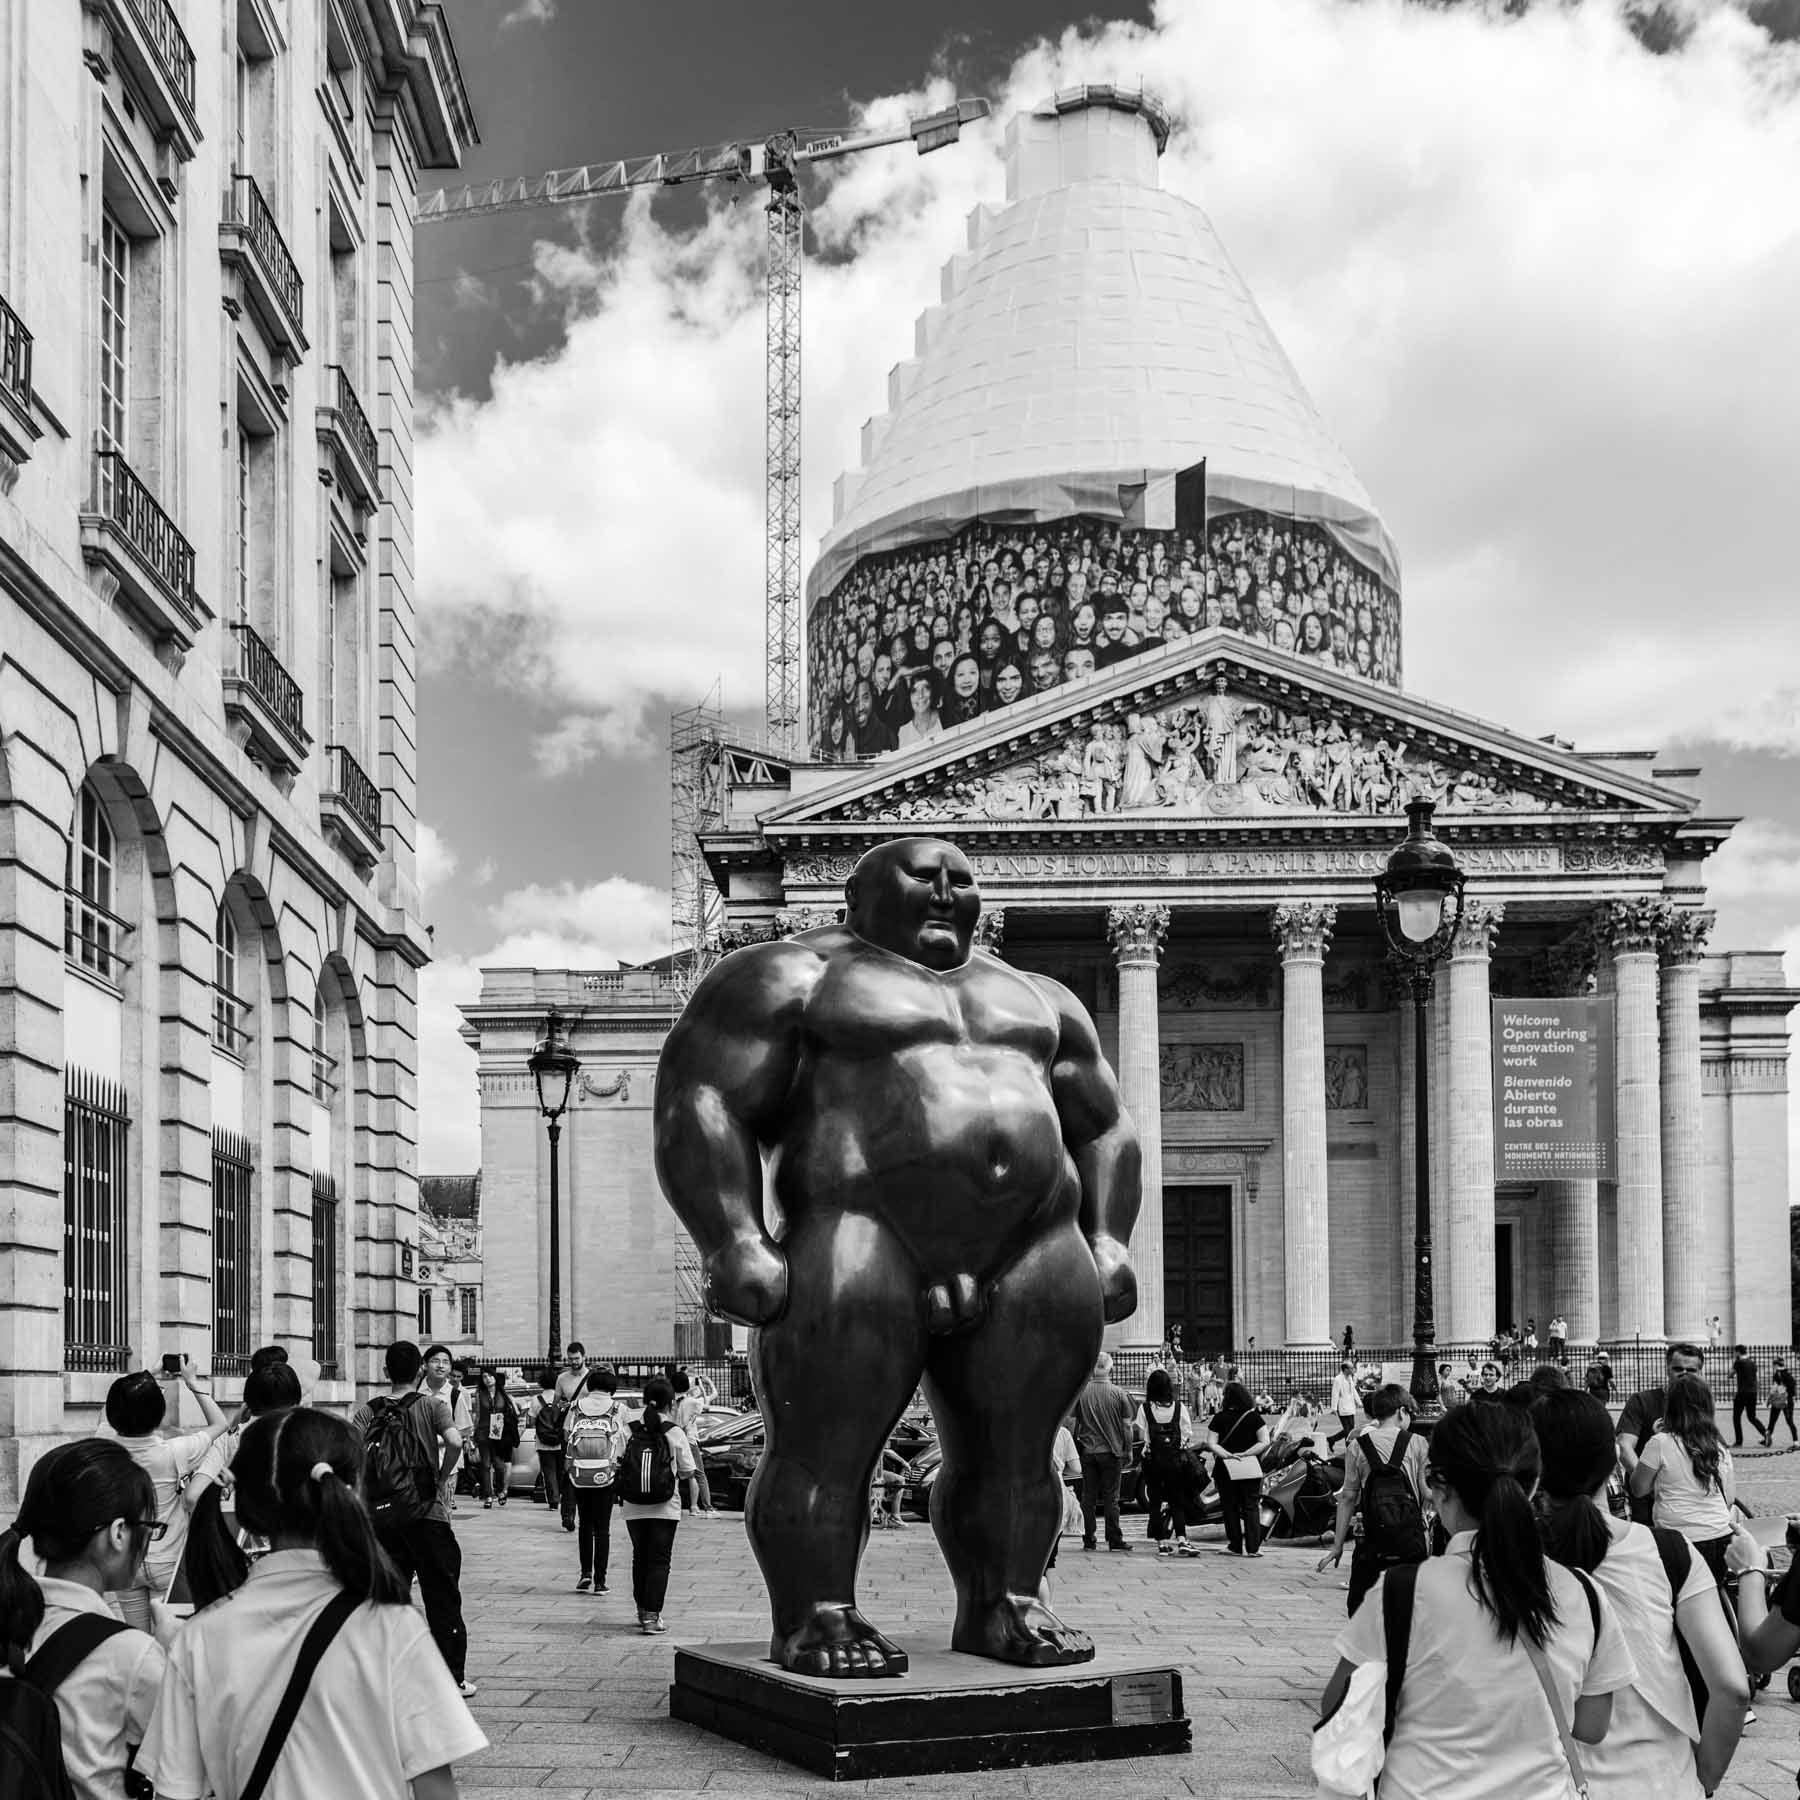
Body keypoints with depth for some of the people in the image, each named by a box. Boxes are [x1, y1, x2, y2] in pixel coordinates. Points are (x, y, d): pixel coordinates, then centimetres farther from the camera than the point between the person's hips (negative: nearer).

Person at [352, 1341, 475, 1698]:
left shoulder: (367, 1411, 3)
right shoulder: (432, 1405, -3)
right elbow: (455, 1442, -19)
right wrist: (442, 1478, -4)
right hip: (428, 1512, -2)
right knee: (442, 1598, 6)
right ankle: (454, 1679, 9)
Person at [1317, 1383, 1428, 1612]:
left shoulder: (1358, 1445, 1)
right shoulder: (1417, 1443, -1)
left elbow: (1348, 1497, 1)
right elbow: (1426, 1493, -4)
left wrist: (1337, 1546, 5)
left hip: (1372, 1538, 0)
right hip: (1411, 1537, 0)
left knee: (1358, 1602, 8)